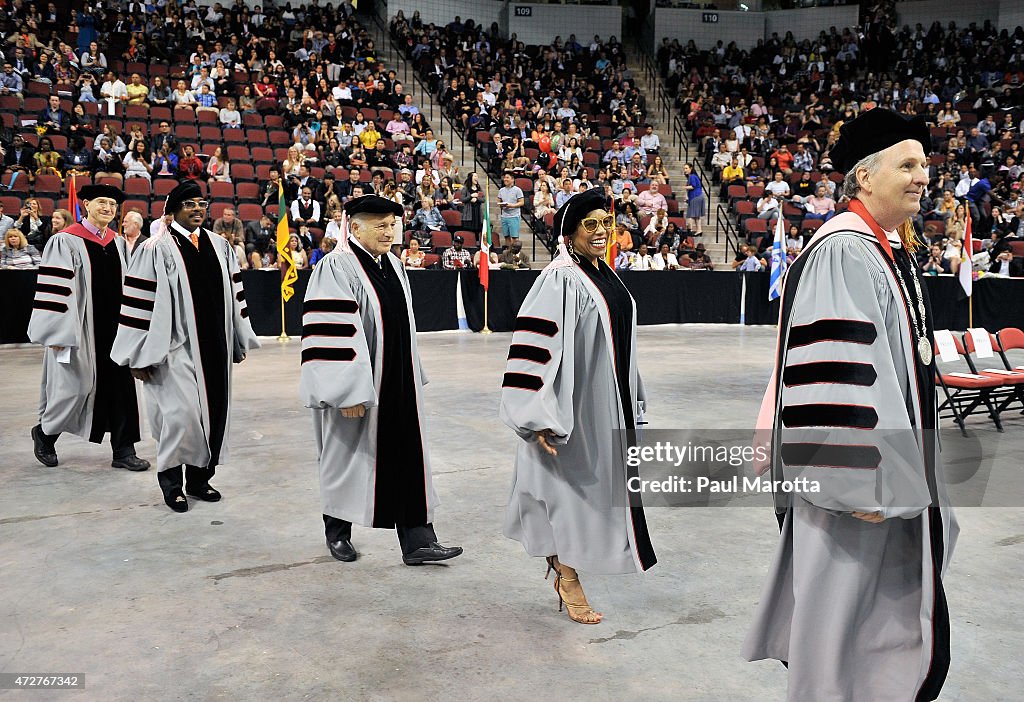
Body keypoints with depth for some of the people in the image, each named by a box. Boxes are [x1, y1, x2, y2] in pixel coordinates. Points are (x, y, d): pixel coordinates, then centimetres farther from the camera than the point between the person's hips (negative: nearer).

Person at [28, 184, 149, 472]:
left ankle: (123, 450, 10)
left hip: (115, 328, 5)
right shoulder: (66, 241, -8)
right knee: (75, 386, 3)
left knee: (120, 388, 4)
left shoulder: (118, 243, 11)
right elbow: (53, 287, -11)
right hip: (80, 330, -5)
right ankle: (44, 433, 30)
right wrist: (57, 332, -15)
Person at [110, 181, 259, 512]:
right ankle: (170, 480, 11)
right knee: (181, 411, -11)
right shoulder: (156, 249, -6)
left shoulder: (220, 245, 10)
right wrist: (140, 355, -11)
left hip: (214, 346, 6)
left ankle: (199, 478, 23)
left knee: (211, 409, 9)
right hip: (176, 347, -5)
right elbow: (140, 301, -8)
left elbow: (234, 295, 14)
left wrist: (239, 342, 13)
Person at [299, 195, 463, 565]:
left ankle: (417, 539, 11)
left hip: (398, 384, 7)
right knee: (348, 457, 9)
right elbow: (331, 334, -20)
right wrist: (349, 392, -22)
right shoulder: (337, 268, -14)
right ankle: (337, 531, 30)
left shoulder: (393, 265, 10)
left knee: (408, 458, 5)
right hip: (359, 387, -7)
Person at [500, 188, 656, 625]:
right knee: (571, 487, 2)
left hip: (608, 404, 9)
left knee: (595, 486, 17)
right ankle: (568, 582, 18)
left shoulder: (605, 275, 10)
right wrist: (540, 418, -25)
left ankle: (561, 561, 35)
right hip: (573, 403, -9)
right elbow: (533, 347, -22)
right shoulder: (560, 280, -16)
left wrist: (630, 403, 20)